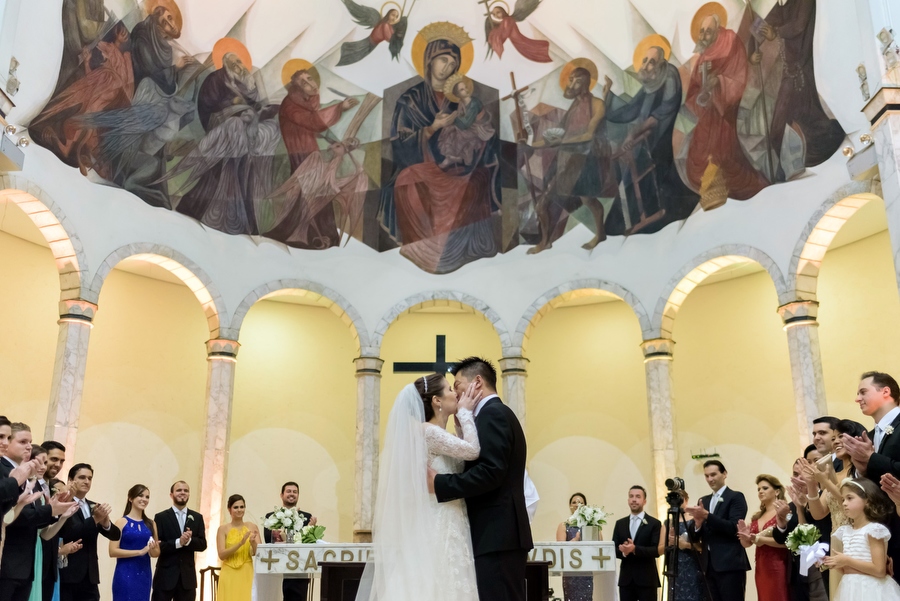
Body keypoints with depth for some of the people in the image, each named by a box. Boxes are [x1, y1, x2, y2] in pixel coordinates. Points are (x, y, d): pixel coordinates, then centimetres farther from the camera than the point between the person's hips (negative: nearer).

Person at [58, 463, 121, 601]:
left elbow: (116, 535, 6)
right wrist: (95, 519, -26)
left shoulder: (94, 506, 13)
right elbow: (68, 534, -18)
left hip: (90, 576, 6)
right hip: (67, 574, -6)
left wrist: (105, 522, -15)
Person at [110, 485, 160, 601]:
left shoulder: (150, 524, 9)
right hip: (125, 575, -4)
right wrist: (140, 551, -18)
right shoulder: (122, 522, -4)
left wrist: (152, 550, -8)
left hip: (144, 575, 4)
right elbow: (113, 551, -12)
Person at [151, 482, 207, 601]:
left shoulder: (197, 517, 9)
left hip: (187, 576, 3)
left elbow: (202, 544, 3)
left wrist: (189, 540, -17)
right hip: (165, 575, -3)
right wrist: (178, 542, -21)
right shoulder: (161, 517, -1)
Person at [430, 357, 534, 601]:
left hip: (496, 533, -10)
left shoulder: (492, 414, -10)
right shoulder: (499, 414, 21)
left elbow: (491, 472, -22)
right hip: (501, 533, 10)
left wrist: (438, 484, -18)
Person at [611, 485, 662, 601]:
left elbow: (656, 551, -10)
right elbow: (613, 549, 8)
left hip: (646, 579, -4)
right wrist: (623, 551, -15)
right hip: (626, 578, 4)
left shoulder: (654, 523, 0)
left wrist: (635, 549, -24)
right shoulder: (620, 523, 12)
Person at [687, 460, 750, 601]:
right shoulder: (703, 500, 17)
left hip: (730, 565, -6)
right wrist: (698, 524, -9)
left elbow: (734, 527, -15)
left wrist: (707, 515, -21)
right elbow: (695, 535, 13)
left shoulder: (736, 497, -2)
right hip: (709, 565, 6)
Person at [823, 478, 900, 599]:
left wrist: (847, 560, -18)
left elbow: (880, 570, -18)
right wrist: (833, 563, -7)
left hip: (870, 589, -7)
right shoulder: (845, 531, 9)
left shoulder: (874, 529, -13)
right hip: (850, 589, 7)